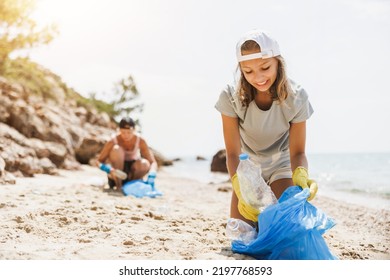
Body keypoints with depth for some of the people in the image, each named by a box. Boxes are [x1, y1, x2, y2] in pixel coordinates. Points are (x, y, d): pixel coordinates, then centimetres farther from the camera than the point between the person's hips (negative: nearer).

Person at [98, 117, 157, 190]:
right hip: (117, 168, -1)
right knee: (117, 149, -31)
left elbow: (153, 162, -21)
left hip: (132, 169, 1)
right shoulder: (113, 141, -22)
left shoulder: (140, 140, -19)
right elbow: (99, 161, -19)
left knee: (144, 164, -33)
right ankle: (118, 184, -17)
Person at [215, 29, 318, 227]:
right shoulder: (231, 97, -26)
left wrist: (300, 175, -46)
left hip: (281, 166, 0)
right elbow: (233, 153, -26)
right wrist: (240, 187, -46)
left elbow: (297, 152, -22)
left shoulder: (295, 98, -25)